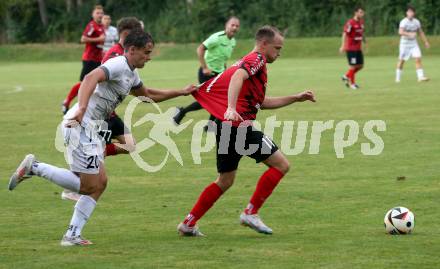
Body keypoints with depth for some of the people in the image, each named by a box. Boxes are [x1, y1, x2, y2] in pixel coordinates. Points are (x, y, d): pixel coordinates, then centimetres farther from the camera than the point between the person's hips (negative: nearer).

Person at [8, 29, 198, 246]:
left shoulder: (131, 73, 19)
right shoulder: (118, 65, -13)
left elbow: (148, 95, 37)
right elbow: (91, 78, -31)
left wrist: (181, 92, 36)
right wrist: (81, 108, -45)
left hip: (90, 128, 10)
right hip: (80, 124, -10)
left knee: (100, 182, 8)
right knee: (89, 186, -9)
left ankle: (73, 235, 8)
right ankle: (34, 168, -6)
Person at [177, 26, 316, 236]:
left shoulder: (249, 61, 26)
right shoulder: (257, 59, -4)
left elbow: (262, 102, 31)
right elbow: (238, 77, -25)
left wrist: (296, 98, 31)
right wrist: (231, 108, -39)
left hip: (225, 125, 10)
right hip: (238, 124, -10)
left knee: (225, 181, 20)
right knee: (281, 164, -4)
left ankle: (189, 224, 19)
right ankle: (251, 213, -4)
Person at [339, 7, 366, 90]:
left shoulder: (361, 22, 10)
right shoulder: (350, 23, -15)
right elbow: (345, 34, -17)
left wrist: (365, 42, 18)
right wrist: (343, 46, -22)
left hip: (358, 48, 8)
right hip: (351, 48, -8)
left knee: (360, 65, 8)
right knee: (353, 66, -4)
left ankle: (346, 76, 24)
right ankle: (352, 83, 8)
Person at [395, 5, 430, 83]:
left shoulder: (416, 22, 5)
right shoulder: (404, 22, -14)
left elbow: (421, 32, 16)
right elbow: (400, 32, -29)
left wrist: (426, 42, 17)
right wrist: (410, 34, -41)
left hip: (414, 44, 4)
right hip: (405, 44, -4)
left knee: (418, 59, -10)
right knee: (401, 61, 3)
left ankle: (420, 77, -13)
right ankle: (398, 78, 17)